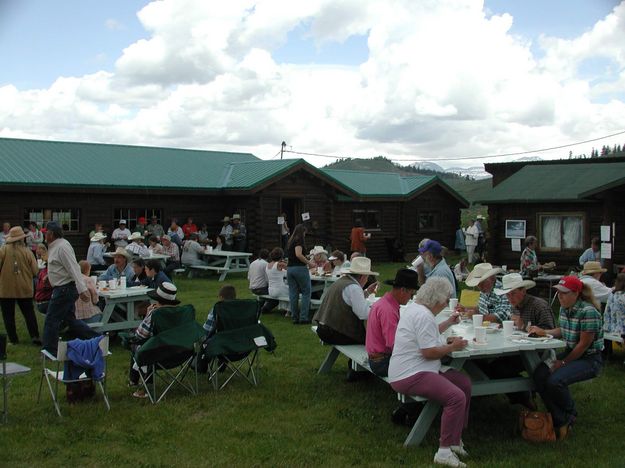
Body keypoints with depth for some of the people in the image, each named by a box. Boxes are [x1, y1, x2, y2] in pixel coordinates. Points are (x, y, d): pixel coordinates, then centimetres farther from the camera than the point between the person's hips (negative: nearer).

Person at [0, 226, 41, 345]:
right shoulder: (27, 251, -6)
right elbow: (35, 271, -4)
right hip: (24, 289, 1)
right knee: (29, 313, 11)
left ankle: (13, 339, 10)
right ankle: (35, 336, 5)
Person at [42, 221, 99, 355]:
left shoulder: (62, 247, -19)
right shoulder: (55, 246, 13)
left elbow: (74, 268, -26)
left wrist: (82, 289, -31)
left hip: (64, 289, -10)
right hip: (64, 289, 10)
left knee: (51, 320, -1)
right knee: (69, 319, 15)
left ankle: (49, 350, 9)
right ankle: (96, 339, 18)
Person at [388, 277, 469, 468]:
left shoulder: (415, 308, 15)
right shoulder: (424, 316, -19)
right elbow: (429, 352, -22)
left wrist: (449, 323, 32)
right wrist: (453, 347, -7)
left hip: (412, 369, 12)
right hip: (410, 376, -12)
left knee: (464, 383, 8)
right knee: (457, 397, -26)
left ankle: (455, 437, 15)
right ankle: (444, 452, -18)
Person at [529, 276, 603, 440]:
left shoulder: (588, 312, -21)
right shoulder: (564, 308, 5)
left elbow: (584, 344, -19)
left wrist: (563, 363, -14)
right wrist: (543, 331, 6)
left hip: (589, 359, -8)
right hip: (569, 353, 8)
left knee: (555, 380, -27)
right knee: (540, 375, -15)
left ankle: (570, 415, 5)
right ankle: (560, 421, -5)